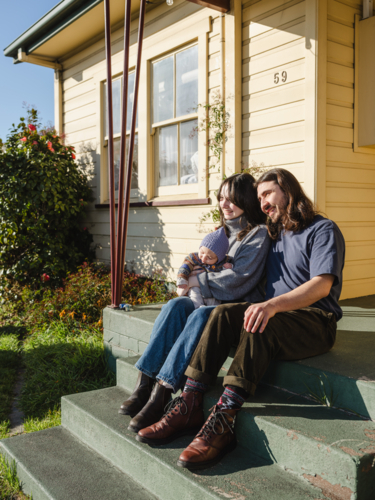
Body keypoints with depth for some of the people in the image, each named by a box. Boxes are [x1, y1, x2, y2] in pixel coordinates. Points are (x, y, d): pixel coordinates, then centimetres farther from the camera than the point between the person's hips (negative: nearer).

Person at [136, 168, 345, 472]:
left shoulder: (323, 230, -2)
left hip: (316, 322, -6)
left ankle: (222, 423, -38)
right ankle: (190, 406, -27)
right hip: (276, 314, 6)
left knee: (259, 327, -36)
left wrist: (273, 305, -33)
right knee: (223, 313, -22)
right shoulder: (274, 235, 23)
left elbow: (322, 285, -18)